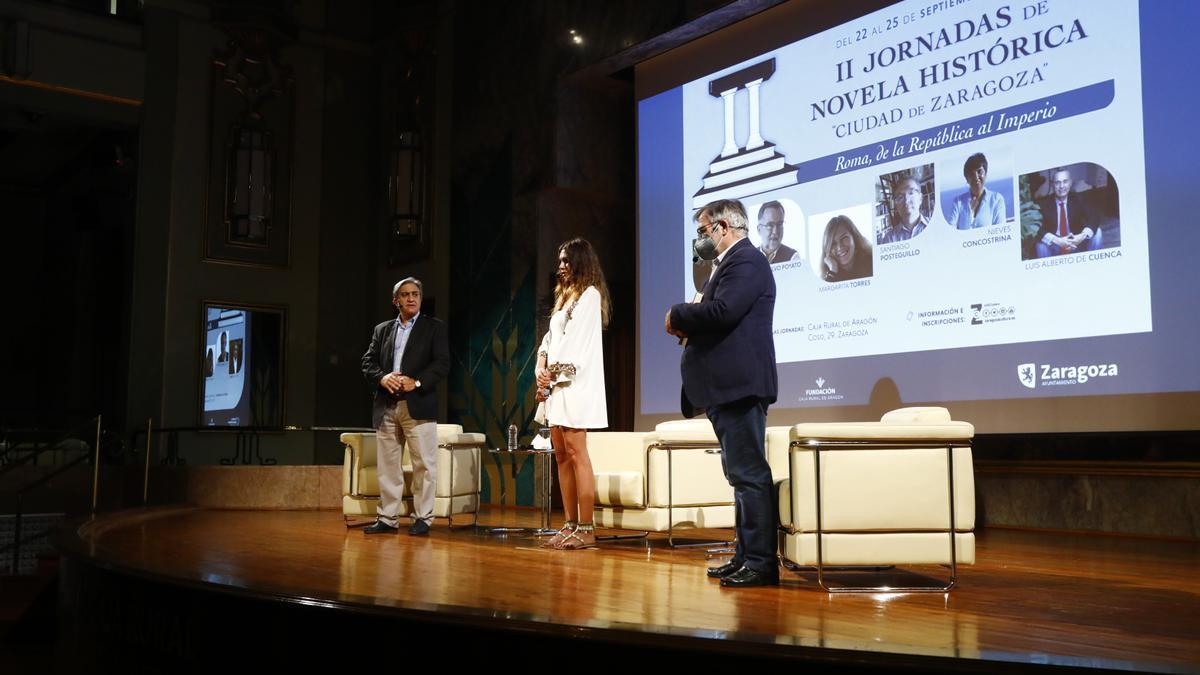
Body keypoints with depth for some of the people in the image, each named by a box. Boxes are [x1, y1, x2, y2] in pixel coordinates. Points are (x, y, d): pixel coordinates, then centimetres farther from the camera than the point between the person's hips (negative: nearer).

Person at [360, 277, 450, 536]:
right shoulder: (382, 330, 18)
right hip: (386, 406, 4)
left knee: (424, 464, -3)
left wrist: (416, 382, -16)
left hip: (418, 406, -4)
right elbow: (368, 362, 11)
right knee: (387, 465, 6)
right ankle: (388, 518, 14)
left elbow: (442, 363, -4)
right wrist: (382, 378, -9)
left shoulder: (434, 327, 7)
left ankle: (423, 518, 5)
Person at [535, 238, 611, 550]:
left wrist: (553, 372, -7)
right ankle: (570, 525, 7)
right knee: (562, 454, 5)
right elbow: (550, 338, 18)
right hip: (557, 385, 9)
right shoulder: (565, 297, 24)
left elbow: (575, 339, -10)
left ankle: (586, 529, -13)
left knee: (575, 452, -13)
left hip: (575, 383, -9)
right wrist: (542, 368, 1)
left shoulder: (590, 294, -2)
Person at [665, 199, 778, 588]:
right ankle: (746, 557, 19)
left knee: (749, 474, -9)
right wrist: (687, 324, 3)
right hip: (727, 387, 11)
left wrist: (677, 315, -10)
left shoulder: (746, 261, -10)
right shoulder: (730, 263, 23)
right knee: (741, 475, 13)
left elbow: (722, 310, -25)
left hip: (739, 385, -11)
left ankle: (761, 563, -6)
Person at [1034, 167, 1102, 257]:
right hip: (1054, 247, -3)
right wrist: (1057, 240, -37)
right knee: (1040, 242, -32)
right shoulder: (1044, 202, -9)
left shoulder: (1077, 199, -2)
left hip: (1076, 243, 3)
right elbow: (1038, 229, -21)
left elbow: (1092, 220, -13)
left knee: (1096, 232, -19)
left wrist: (1083, 235, -34)